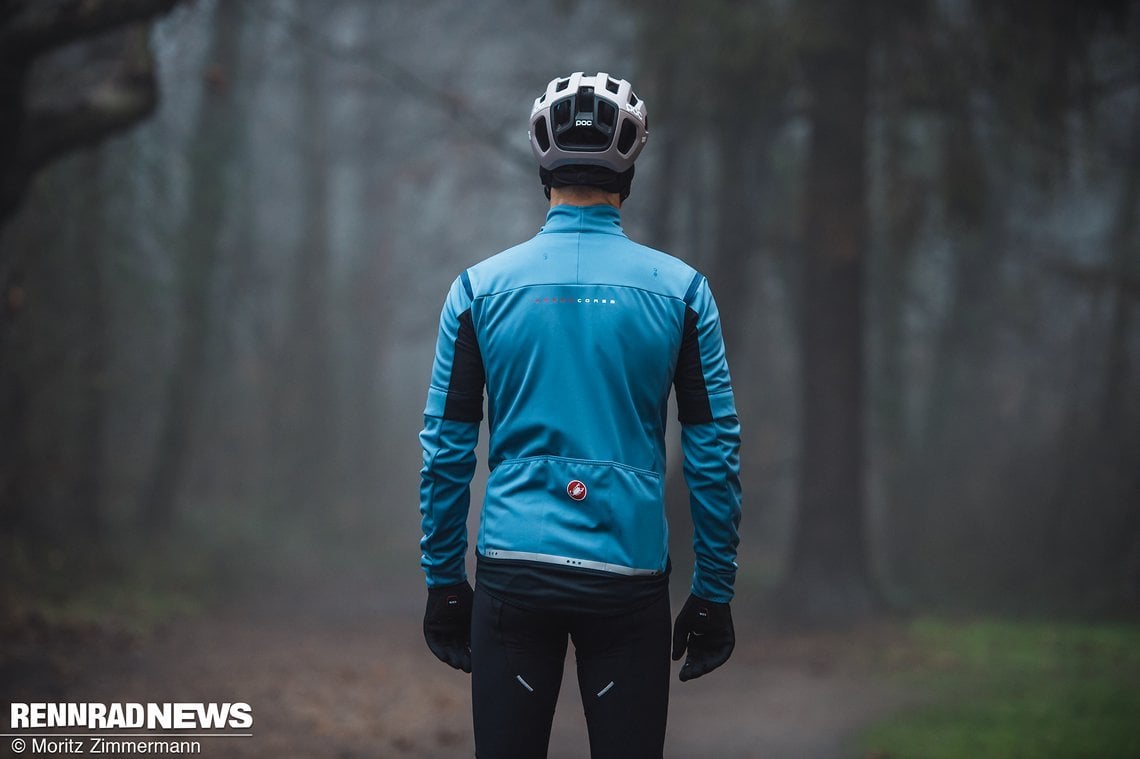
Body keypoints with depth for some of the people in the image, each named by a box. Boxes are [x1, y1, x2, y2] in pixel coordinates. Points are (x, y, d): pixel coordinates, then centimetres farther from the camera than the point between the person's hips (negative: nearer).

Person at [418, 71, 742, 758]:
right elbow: (717, 452, 0)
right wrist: (714, 593, 6)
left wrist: (444, 581, 10)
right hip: (631, 577, 0)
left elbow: (447, 451, 2)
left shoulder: (481, 287, 1)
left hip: (512, 574, 1)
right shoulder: (680, 289, 0)